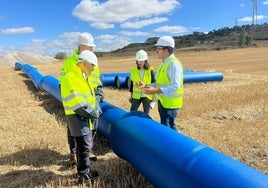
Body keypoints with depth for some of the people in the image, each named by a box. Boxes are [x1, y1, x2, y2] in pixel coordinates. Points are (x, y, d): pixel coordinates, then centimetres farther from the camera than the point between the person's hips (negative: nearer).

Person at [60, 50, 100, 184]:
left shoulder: (83, 77, 12)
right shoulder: (70, 78, -20)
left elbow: (89, 95, 19)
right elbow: (77, 104, -24)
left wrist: (95, 109, 3)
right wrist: (93, 113, -16)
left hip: (85, 117, 10)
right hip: (77, 117, -10)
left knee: (86, 145, 17)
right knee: (84, 146, -3)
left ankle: (84, 171, 32)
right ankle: (83, 176, 12)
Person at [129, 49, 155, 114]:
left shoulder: (150, 70, -8)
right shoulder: (133, 71, -1)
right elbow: (132, 83, 7)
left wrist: (154, 95, -2)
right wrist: (131, 95, 10)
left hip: (147, 96, -2)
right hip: (136, 96, 2)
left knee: (146, 114, 7)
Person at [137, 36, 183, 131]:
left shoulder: (174, 63, -17)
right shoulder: (164, 63, 13)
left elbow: (175, 86, -25)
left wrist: (155, 91, -29)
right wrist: (146, 86, 6)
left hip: (170, 103, -10)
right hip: (163, 102, 10)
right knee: (170, 127, 19)